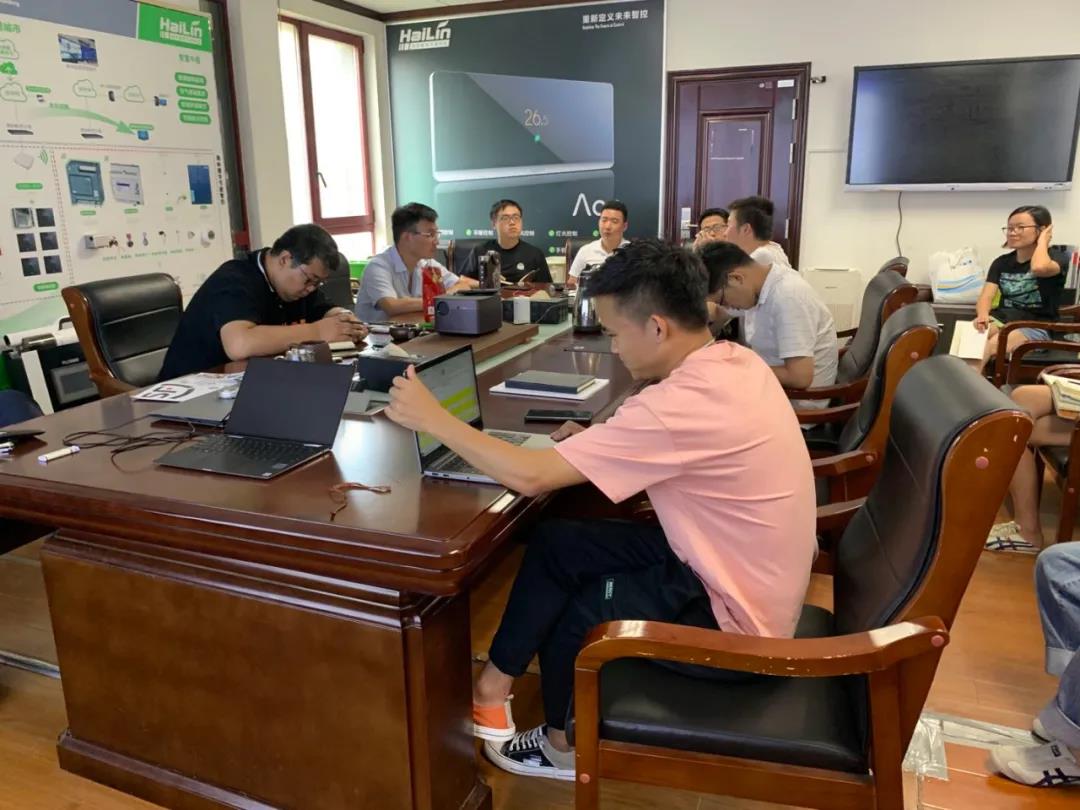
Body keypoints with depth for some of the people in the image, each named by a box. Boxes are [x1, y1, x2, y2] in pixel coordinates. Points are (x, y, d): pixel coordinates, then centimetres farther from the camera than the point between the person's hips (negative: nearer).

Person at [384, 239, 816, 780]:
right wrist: (593, 442, -4)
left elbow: (529, 477, -29)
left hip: (734, 619, -8)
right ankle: (494, 685, 19)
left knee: (570, 610, 9)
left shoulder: (683, 404, -32)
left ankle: (564, 744, 35)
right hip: (738, 571, 8)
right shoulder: (735, 363, -3)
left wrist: (433, 418, -18)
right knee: (555, 544, 5)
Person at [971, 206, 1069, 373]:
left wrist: (1042, 241, -7)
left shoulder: (1057, 256, 0)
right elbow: (986, 296, 0)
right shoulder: (1001, 262, 15)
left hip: (1037, 327, -4)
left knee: (991, 345, -35)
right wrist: (983, 315, -24)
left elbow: (1038, 268, -27)